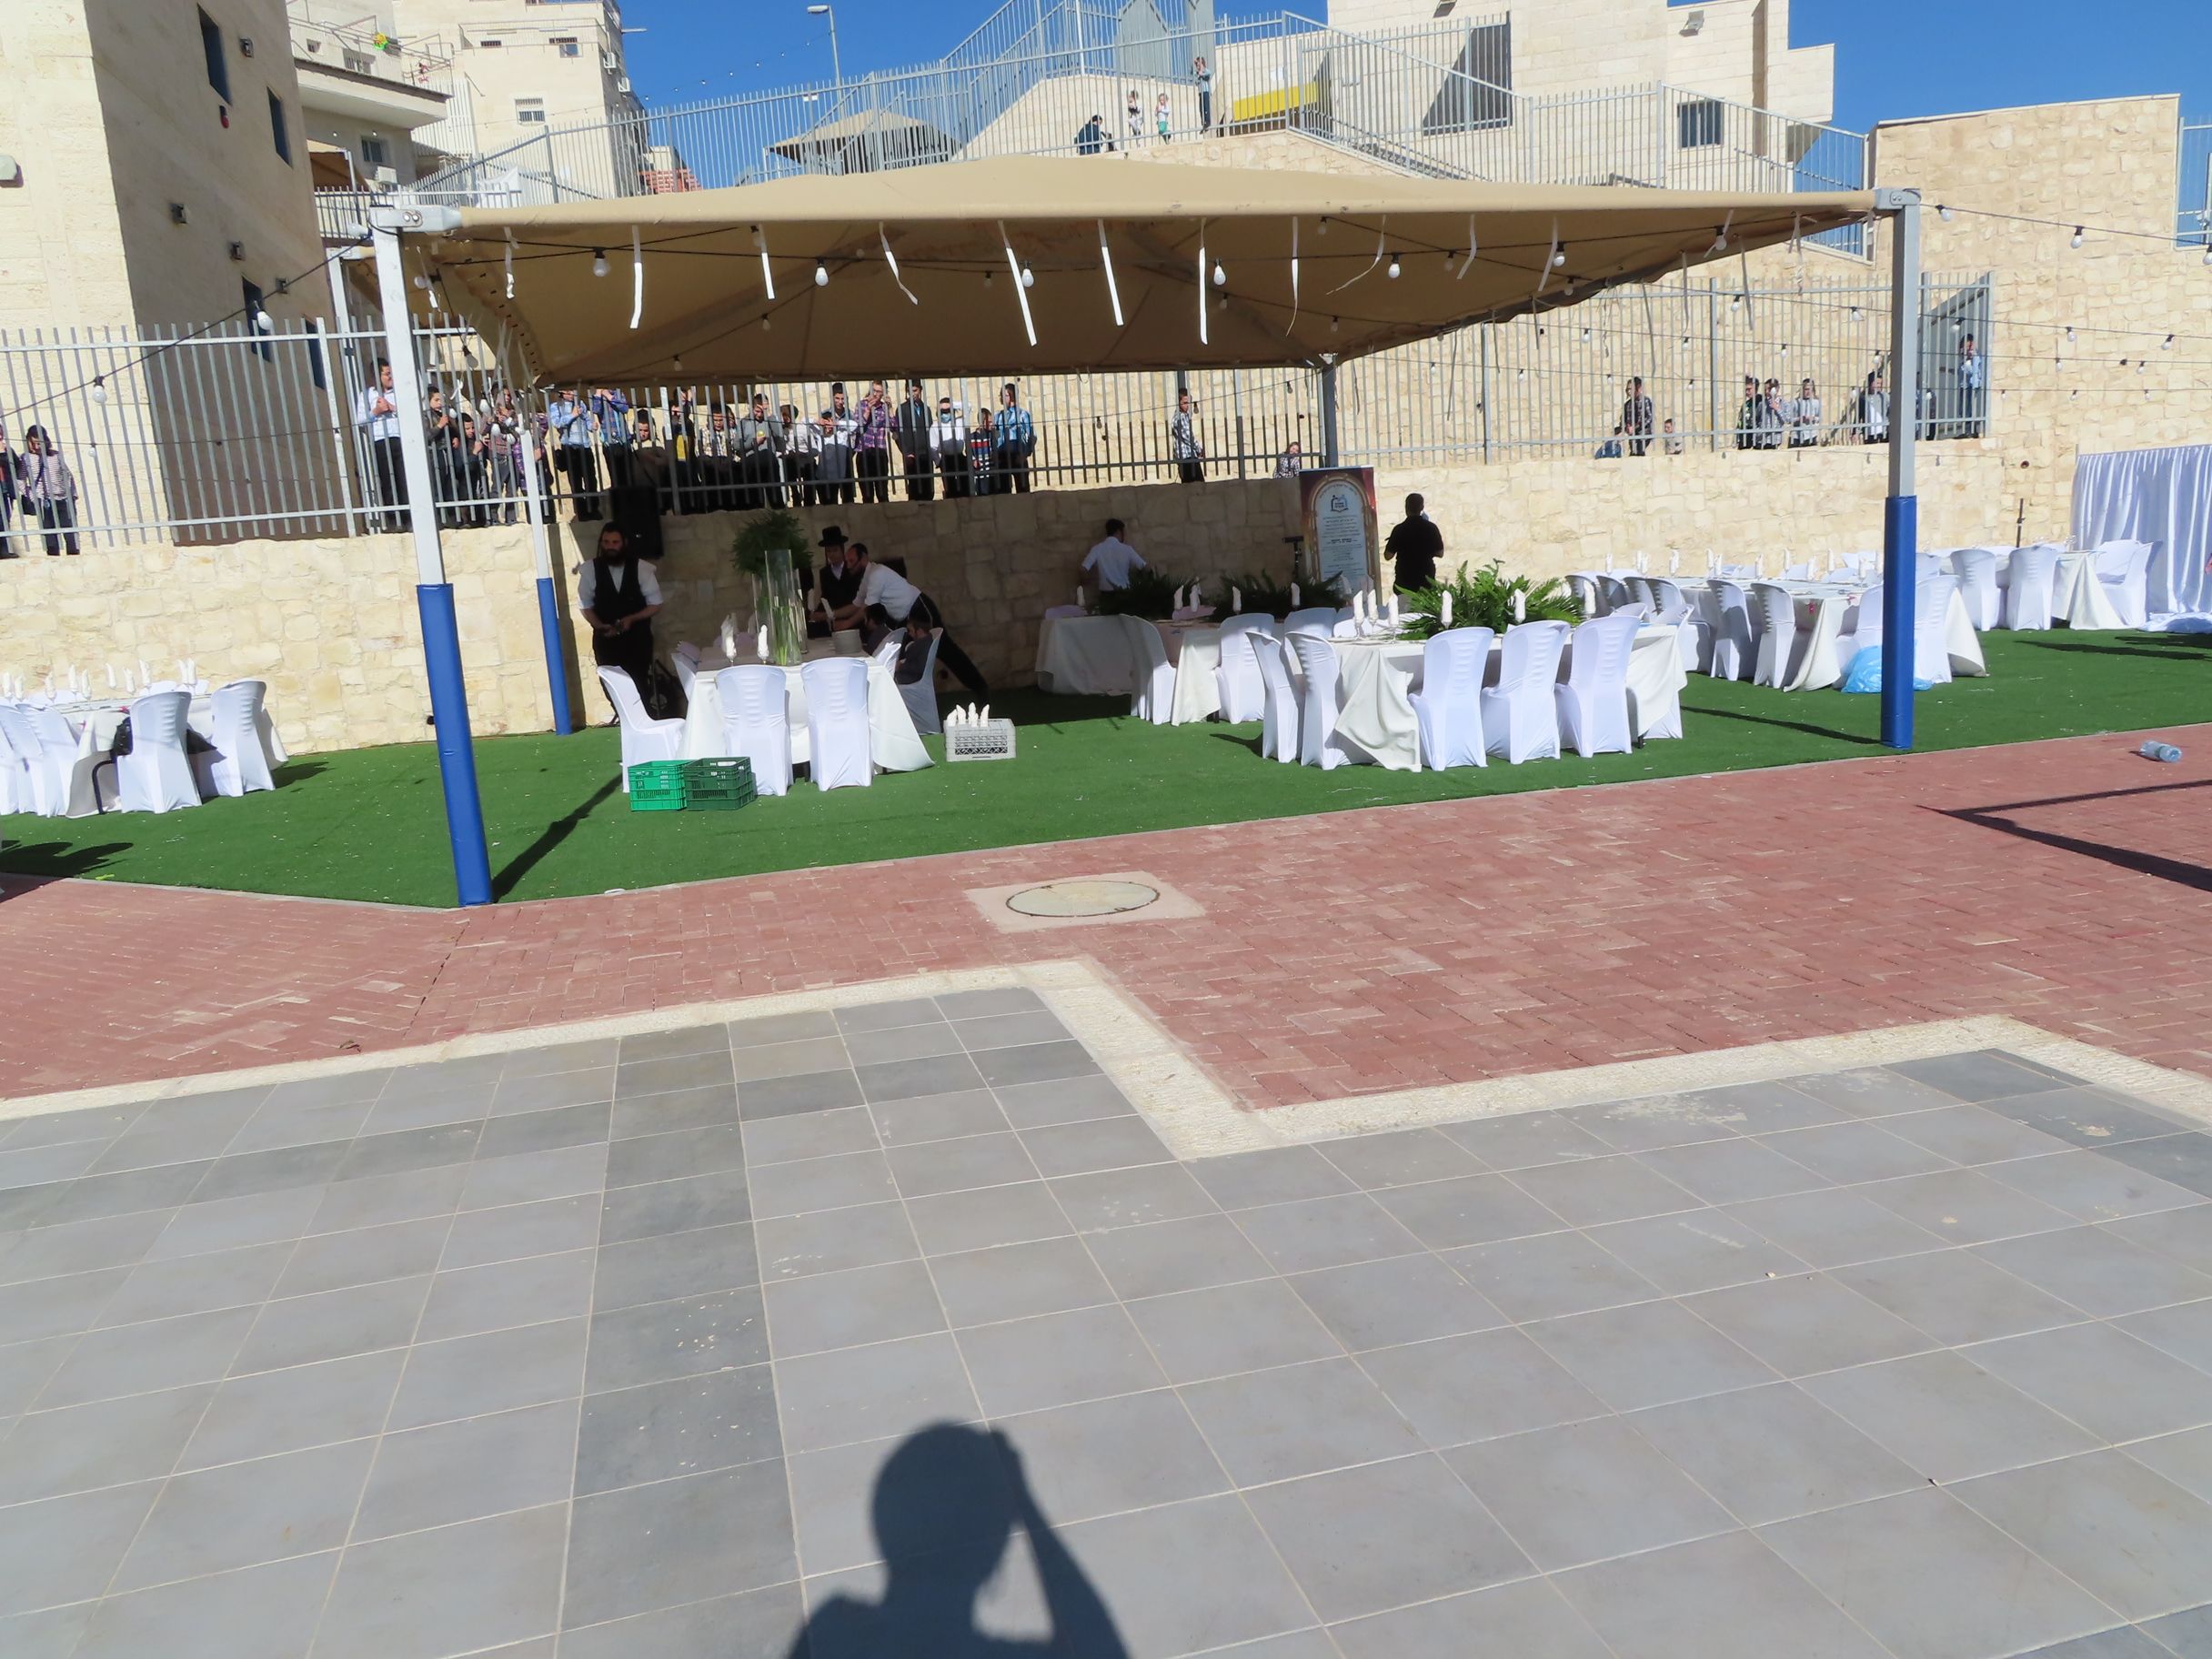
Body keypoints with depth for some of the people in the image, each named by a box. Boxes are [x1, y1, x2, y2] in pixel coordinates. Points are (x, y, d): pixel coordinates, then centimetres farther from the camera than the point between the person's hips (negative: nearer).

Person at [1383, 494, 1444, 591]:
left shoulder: (1399, 529, -11)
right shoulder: (1431, 528, -4)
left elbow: (1388, 555, -6)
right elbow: (1440, 553, 3)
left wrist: (1390, 541, 12)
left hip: (1404, 580, -2)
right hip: (1427, 580, 2)